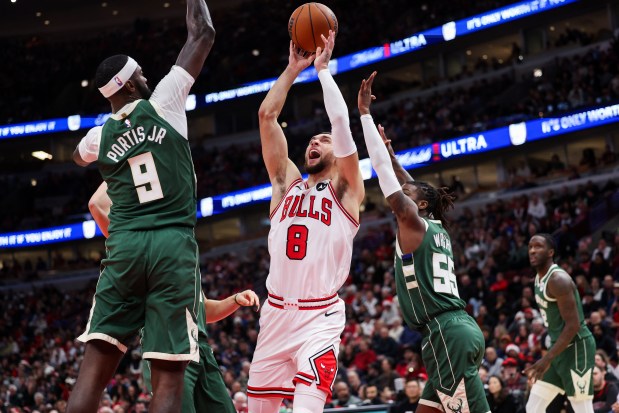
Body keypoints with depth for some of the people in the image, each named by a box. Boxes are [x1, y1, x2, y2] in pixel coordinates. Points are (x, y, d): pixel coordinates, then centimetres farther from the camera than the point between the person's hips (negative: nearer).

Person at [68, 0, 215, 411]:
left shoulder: (98, 137, 11)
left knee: (95, 366, 0)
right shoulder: (161, 104, 1)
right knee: (169, 375, -3)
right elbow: (202, 35, 8)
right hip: (174, 245, -3)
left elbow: (77, 156, 39)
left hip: (124, 246, 3)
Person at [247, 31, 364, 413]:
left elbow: (341, 121, -8)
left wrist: (323, 69, -1)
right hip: (276, 313, 5)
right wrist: (294, 70, 7)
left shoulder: (346, 189, 5)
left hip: (319, 318, -5)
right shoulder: (287, 183, 16)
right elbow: (267, 115, 9)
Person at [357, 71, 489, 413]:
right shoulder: (438, 230, 19)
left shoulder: (412, 223, -1)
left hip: (447, 333, -9)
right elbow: (408, 186, 37)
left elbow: (383, 171, -3)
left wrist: (365, 113, 1)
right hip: (457, 330, 9)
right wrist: (391, 153, 42)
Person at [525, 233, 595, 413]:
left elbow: (573, 325, -24)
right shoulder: (539, 278, 11)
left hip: (576, 348, -10)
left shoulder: (558, 279, -19)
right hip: (559, 348, 10)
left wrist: (547, 359, -26)